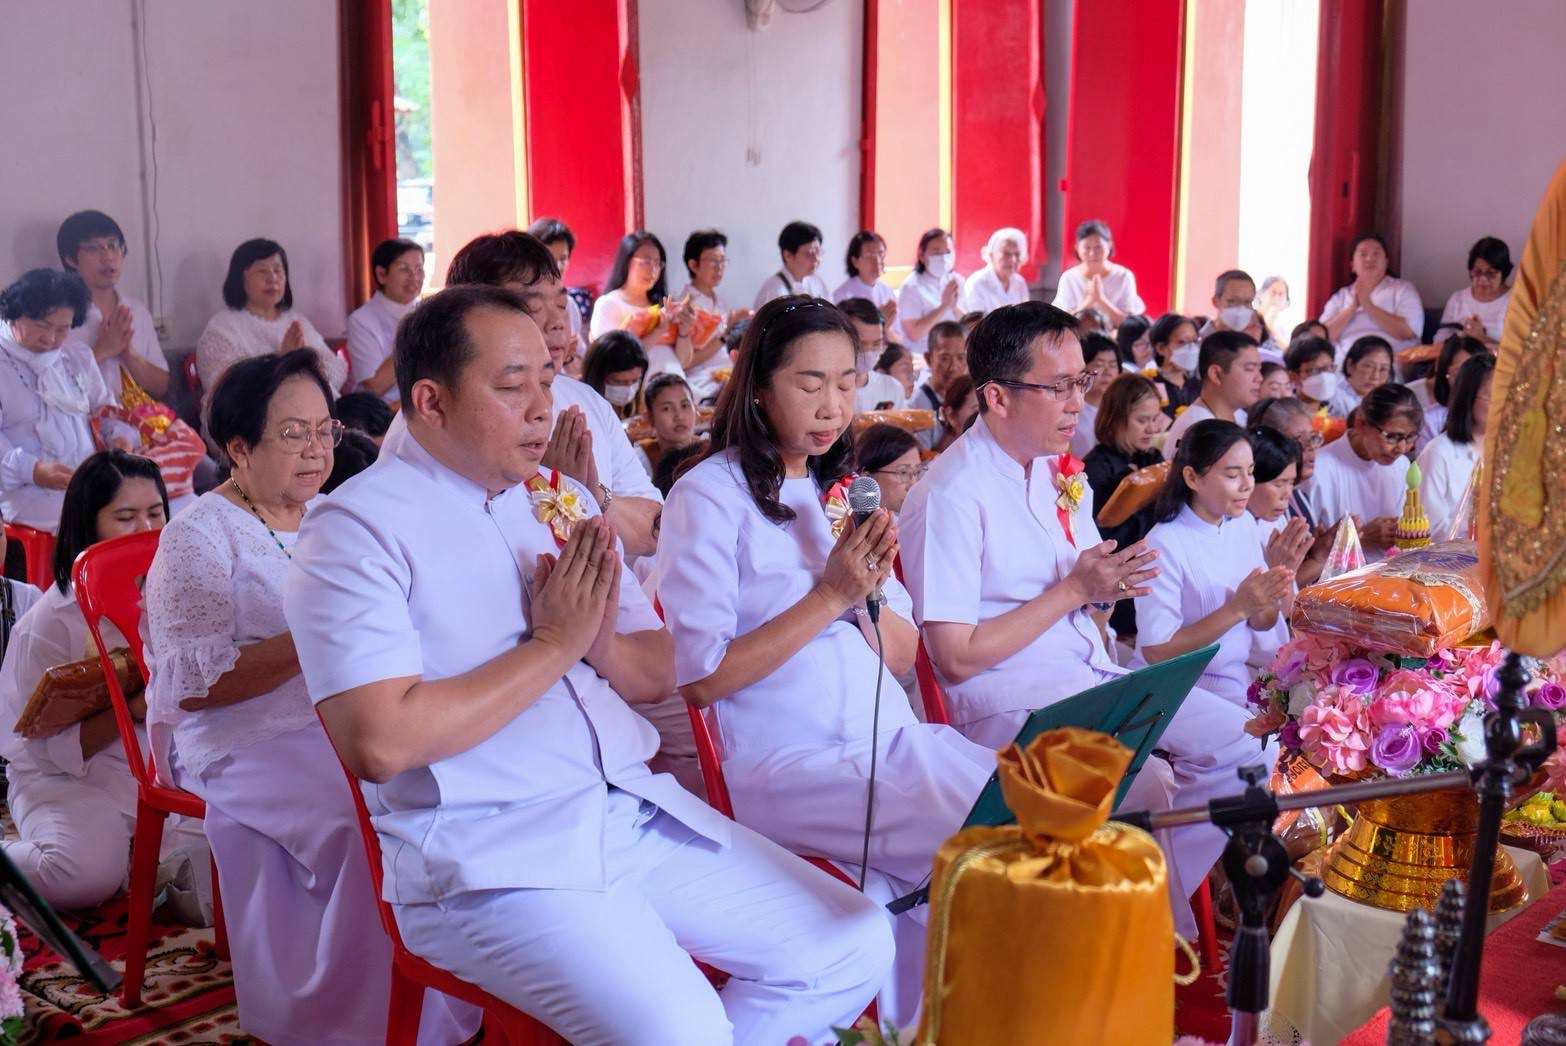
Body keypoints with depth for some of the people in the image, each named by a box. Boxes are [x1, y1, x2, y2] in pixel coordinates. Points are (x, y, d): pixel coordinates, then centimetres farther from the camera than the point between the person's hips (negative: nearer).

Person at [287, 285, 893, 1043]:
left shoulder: (561, 501, 13)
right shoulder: (357, 530, -9)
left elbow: (660, 674, 16)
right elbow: (381, 742, -21)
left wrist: (600, 644, -8)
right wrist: (553, 645, -13)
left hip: (639, 811, 7)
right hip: (489, 856, -7)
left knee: (853, 947, 2)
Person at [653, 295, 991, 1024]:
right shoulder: (709, 496, -5)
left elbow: (902, 659, 14)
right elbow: (701, 679, -13)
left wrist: (868, 591, -8)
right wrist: (832, 594, -15)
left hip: (893, 740, 7)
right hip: (788, 763, -7)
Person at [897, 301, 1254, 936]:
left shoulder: (1058, 469, 11)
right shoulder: (951, 495, -16)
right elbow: (956, 657, -19)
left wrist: (1113, 580, -3)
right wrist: (1075, 589, -17)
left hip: (1090, 675, 9)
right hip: (1006, 701, -9)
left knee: (1234, 741, 2)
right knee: (1140, 789, -29)